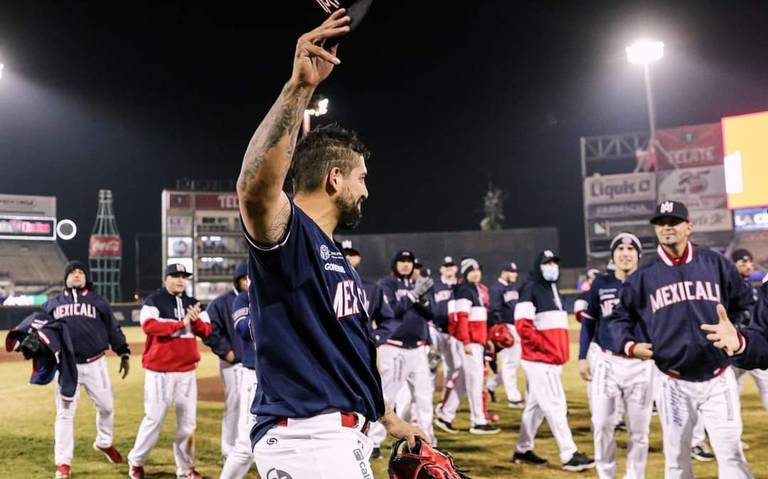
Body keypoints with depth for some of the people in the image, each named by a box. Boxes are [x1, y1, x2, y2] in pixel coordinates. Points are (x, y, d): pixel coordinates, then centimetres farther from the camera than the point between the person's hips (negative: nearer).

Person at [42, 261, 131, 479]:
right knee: (65, 413, 1)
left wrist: (124, 354, 6)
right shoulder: (53, 303, 11)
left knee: (106, 406, 8)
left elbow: (113, 328, 9)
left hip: (95, 364, 1)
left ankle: (104, 443, 34)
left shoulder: (98, 301, 9)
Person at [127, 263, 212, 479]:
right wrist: (181, 323, -22)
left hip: (187, 371, 5)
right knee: (154, 419, -1)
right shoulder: (153, 301, -3)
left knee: (188, 421, 8)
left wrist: (196, 320, -14)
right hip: (159, 371, -5)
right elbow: (149, 325, -20)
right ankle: (136, 462, 19)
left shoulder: (192, 303, 12)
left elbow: (206, 331, 6)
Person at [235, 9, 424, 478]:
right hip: (304, 440, -10)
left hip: (344, 438, 10)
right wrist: (299, 87, -43)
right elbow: (255, 188, -37)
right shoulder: (286, 234, -13)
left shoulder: (339, 257, 16)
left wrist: (389, 418, 24)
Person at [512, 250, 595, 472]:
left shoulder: (553, 289, 19)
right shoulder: (530, 289, -9)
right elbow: (523, 326, -18)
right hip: (539, 360, -9)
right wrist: (545, 348, -18)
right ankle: (569, 455, -5)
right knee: (555, 405, -8)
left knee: (536, 406, 14)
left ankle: (523, 450, 23)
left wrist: (560, 352, 14)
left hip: (553, 360, 9)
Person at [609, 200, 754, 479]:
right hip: (673, 383, 0)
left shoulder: (717, 264, 2)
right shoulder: (644, 276, 1)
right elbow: (620, 317, 7)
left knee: (731, 454, -1)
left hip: (718, 380, 0)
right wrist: (628, 344, -11)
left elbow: (746, 305, 11)